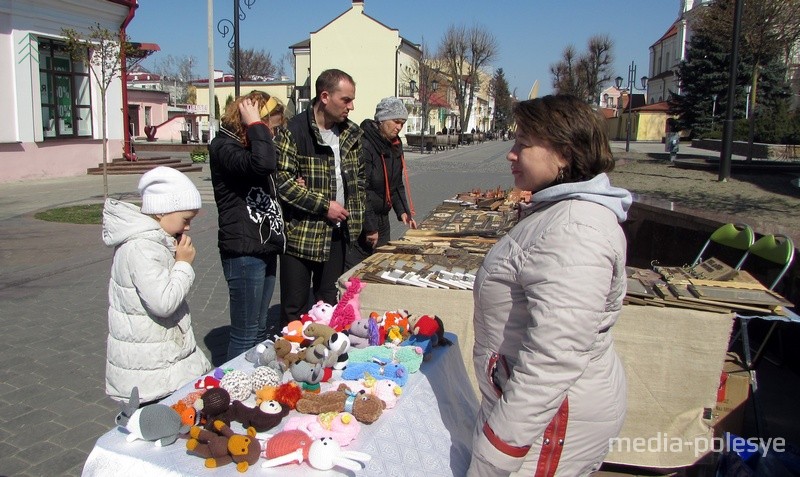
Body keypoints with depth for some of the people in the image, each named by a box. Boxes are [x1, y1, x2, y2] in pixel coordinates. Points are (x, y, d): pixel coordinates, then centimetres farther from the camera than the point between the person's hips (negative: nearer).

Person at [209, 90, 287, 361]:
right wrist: (255, 125, -19)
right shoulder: (223, 147, -12)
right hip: (244, 251, -9)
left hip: (265, 248, 10)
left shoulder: (250, 146, 17)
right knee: (245, 335, -2)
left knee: (261, 329, 18)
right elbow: (262, 164, -32)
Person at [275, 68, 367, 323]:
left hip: (337, 231, 6)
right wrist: (324, 205, -19)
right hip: (301, 232, -6)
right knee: (295, 308, 6)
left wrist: (357, 210, 2)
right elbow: (282, 180, -20)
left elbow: (358, 174, 18)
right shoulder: (295, 131, -13)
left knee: (329, 303, 17)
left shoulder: (351, 133, 7)